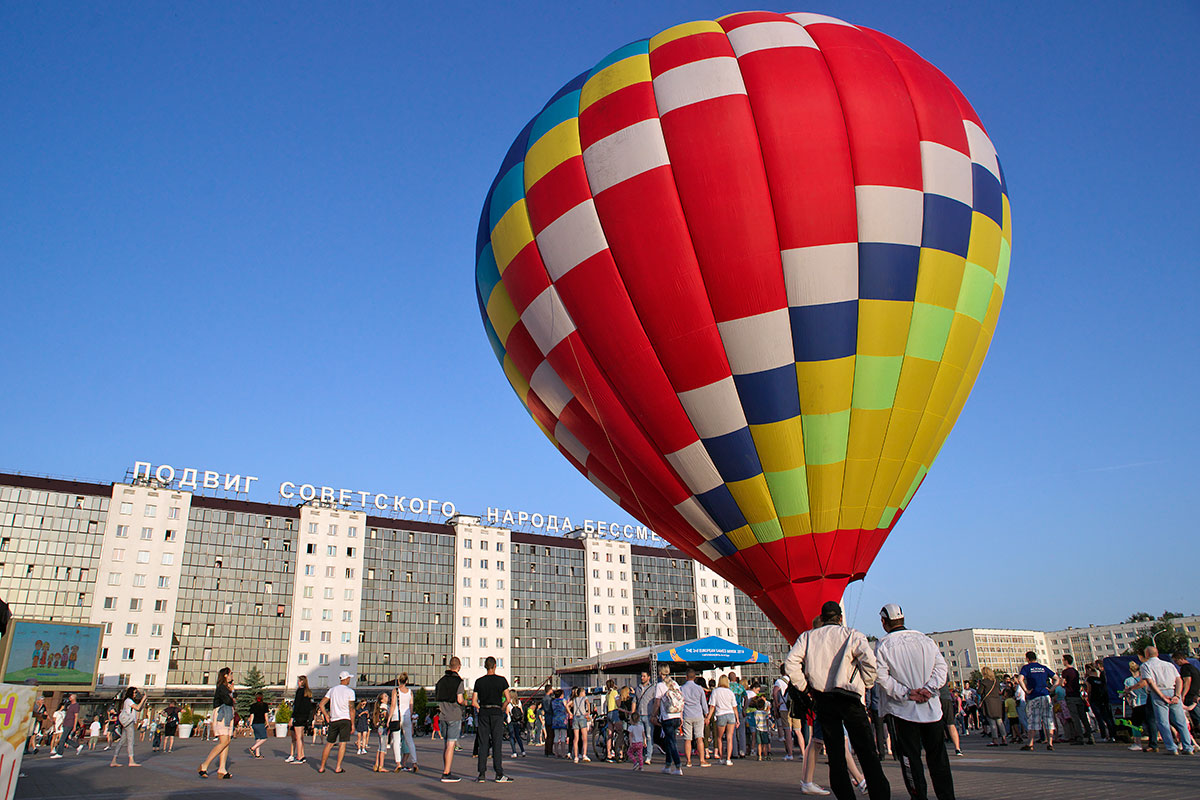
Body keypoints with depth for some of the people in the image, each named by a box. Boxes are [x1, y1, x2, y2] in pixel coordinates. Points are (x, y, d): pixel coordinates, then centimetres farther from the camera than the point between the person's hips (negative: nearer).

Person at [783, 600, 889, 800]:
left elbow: (790, 663, -1)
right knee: (867, 752, 3)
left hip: (823, 700, 2)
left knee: (835, 754, 8)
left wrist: (804, 686, 8)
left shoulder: (807, 637, 8)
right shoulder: (852, 635, 2)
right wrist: (866, 685, 4)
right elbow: (869, 661, -11)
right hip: (850, 699, -2)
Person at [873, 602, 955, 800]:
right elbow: (941, 667, 0)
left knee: (910, 757, 5)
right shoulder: (925, 639, 5)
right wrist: (929, 689, -6)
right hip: (931, 707, 3)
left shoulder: (883, 646, -6)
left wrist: (906, 693, -10)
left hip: (904, 709, -3)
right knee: (937, 755, 12)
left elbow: (882, 677, -12)